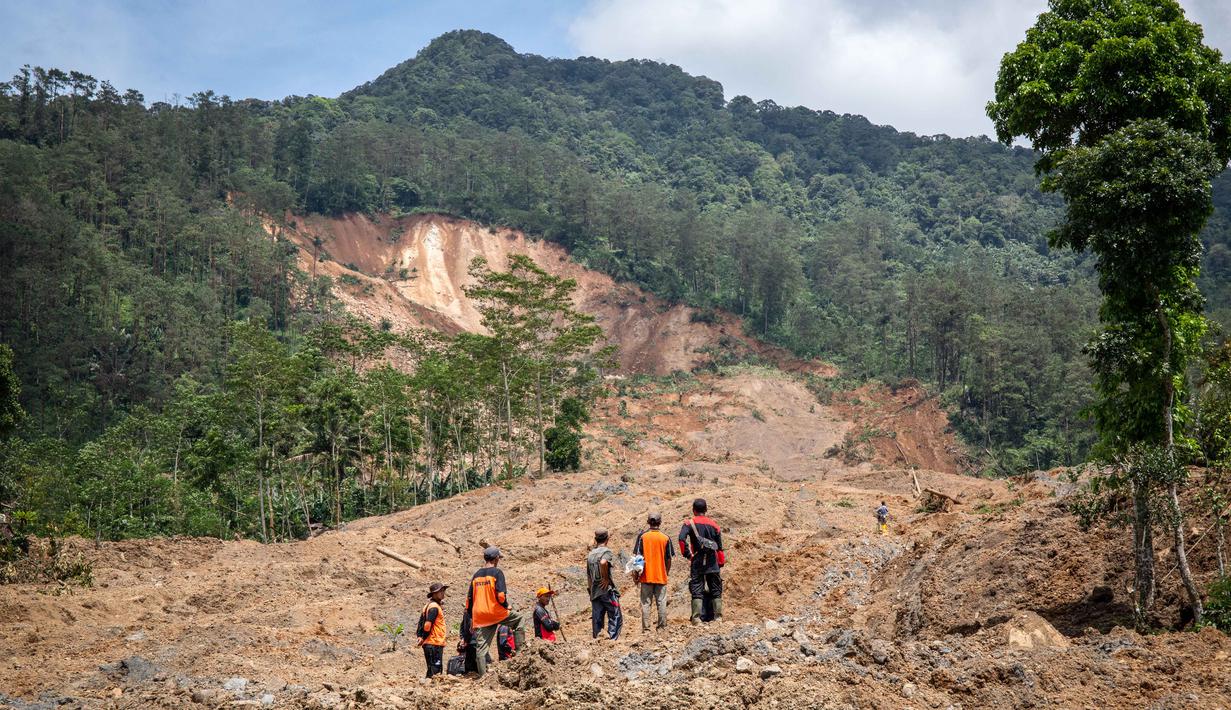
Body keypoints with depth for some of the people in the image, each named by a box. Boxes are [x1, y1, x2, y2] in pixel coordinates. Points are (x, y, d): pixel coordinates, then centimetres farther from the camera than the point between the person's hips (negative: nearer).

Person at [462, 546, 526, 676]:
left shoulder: (476, 575, 14)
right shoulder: (497, 572, -6)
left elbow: (469, 599, 16)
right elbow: (501, 595, -16)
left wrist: (470, 618, 21)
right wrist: (506, 606, 3)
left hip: (479, 617, 5)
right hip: (496, 612, -5)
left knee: (481, 647, 7)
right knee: (518, 619, 18)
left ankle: (482, 675, 6)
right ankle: (521, 649, 12)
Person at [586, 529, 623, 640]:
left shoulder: (590, 554, 15)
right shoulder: (606, 551, -7)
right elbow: (603, 562, -30)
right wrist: (606, 578, -17)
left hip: (594, 592, 7)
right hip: (607, 590, -7)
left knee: (596, 620, 8)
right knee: (615, 618, -1)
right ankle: (612, 638, -10)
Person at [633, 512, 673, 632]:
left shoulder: (642, 536, -5)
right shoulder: (666, 538, -2)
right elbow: (668, 559, 2)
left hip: (646, 576, -1)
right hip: (661, 576, 1)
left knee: (646, 603, 4)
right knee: (661, 602, 8)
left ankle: (645, 627, 2)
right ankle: (662, 626, 10)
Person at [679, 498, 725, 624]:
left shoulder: (689, 523, -1)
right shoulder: (714, 525, 9)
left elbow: (682, 538, -19)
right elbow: (720, 548, 9)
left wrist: (686, 554, -8)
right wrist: (721, 565, 14)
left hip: (697, 563, -2)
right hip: (713, 564, 2)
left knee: (696, 590, 1)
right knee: (716, 590, 10)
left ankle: (696, 617, -4)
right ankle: (718, 616, 9)